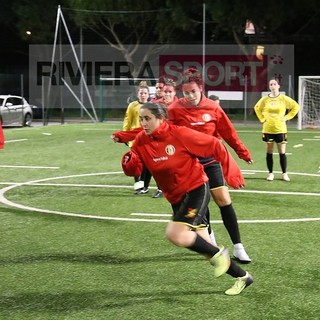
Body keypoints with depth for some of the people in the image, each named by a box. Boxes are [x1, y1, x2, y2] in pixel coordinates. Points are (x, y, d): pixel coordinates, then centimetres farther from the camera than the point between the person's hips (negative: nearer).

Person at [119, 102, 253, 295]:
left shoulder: (180, 134, -19)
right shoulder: (141, 141, -3)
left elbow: (215, 146, -14)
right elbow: (134, 170, -2)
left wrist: (232, 173, -14)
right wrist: (129, 160, -25)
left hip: (196, 190, -7)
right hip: (176, 198, 7)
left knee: (175, 234, -25)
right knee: (204, 246, 9)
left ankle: (218, 255, -3)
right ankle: (242, 276, 26)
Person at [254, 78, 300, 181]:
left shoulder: (284, 98, -4)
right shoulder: (265, 99, 1)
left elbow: (296, 107, 2)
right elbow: (257, 108, 18)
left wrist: (287, 117, -3)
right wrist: (262, 119, 6)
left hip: (280, 129, -2)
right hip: (268, 129, 2)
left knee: (282, 152, 1)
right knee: (269, 152, 5)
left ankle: (284, 174, 9)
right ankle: (270, 173, 13)